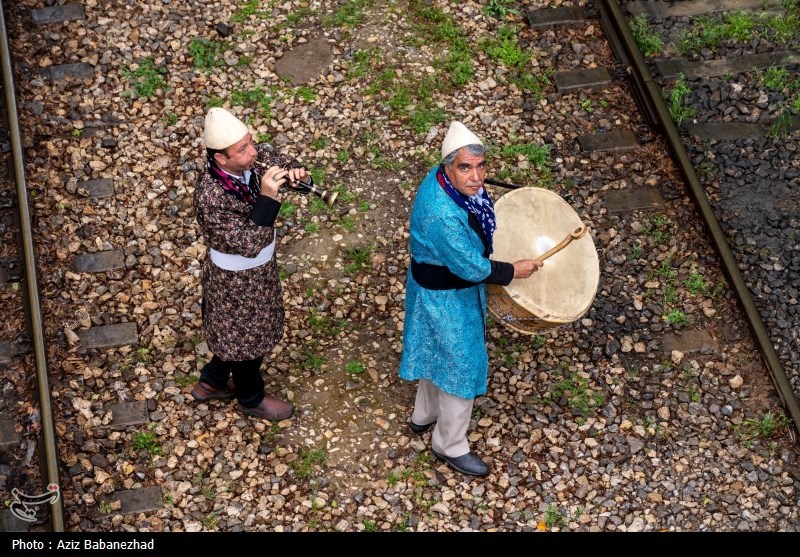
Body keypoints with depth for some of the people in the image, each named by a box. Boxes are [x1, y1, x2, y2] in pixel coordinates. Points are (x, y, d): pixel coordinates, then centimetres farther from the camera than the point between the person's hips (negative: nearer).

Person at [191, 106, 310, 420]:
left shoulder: (250, 160, -17)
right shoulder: (210, 197, -37)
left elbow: (276, 158, 2)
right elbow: (248, 244, -38)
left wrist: (293, 171, -21)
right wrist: (267, 198, -43)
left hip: (258, 269, 8)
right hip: (237, 280, -7)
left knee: (234, 333, 29)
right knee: (247, 339, 19)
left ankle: (211, 383, 54)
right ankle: (251, 399, 47)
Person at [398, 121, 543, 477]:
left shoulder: (444, 178, -12)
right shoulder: (443, 216, -39)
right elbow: (472, 268, -29)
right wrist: (513, 271, -16)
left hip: (442, 288, 9)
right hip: (446, 298, -9)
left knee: (439, 353, 29)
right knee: (460, 365, 10)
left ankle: (424, 415, 54)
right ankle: (449, 445, 32)